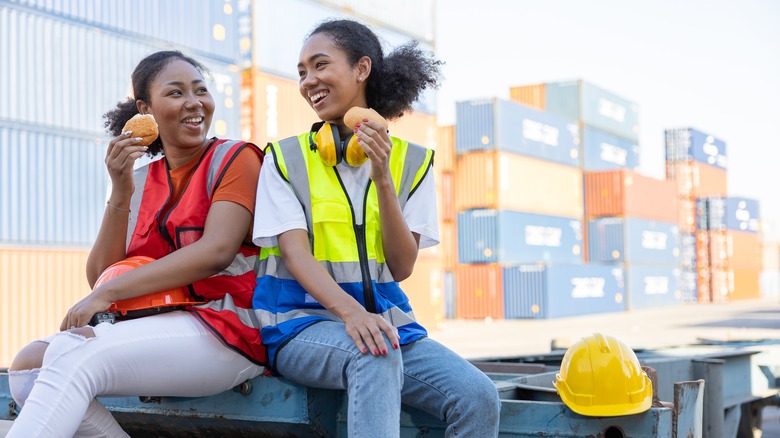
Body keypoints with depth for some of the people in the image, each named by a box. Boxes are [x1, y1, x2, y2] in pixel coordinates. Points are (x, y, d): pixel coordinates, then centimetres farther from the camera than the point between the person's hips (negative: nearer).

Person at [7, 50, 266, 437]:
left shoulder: (235, 158, 0)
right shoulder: (139, 181, 16)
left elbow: (216, 252, -16)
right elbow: (99, 278, 8)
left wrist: (107, 293, -17)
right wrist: (120, 194, -5)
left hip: (225, 331, -6)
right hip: (155, 332, 6)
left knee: (71, 355, -26)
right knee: (29, 365, -13)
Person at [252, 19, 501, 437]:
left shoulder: (411, 162, 9)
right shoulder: (285, 157, 4)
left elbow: (402, 266, 1)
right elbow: (294, 252, -9)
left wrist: (382, 178, -11)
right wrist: (349, 311, -28)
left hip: (385, 318, 3)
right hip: (303, 322, -3)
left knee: (479, 397, -23)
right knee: (375, 356, -37)